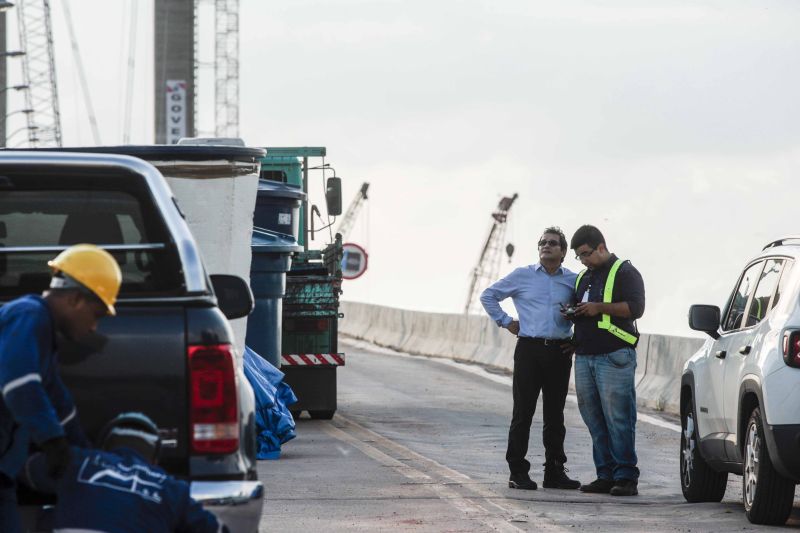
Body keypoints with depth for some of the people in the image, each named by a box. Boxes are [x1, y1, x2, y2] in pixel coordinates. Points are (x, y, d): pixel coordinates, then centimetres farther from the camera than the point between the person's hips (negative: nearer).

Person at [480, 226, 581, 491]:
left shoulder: (574, 281, 8)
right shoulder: (522, 276, 5)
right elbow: (488, 296, 12)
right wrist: (505, 322, 4)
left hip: (560, 352, 2)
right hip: (529, 350, -2)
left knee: (555, 415, 7)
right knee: (523, 412, -4)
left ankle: (554, 471, 13)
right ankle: (517, 471, -1)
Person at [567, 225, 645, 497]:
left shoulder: (624, 272, -1)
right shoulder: (584, 277, 23)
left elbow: (636, 308, -12)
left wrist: (599, 308, -16)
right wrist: (572, 313, 11)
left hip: (613, 357, -8)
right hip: (584, 357, 8)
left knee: (618, 418, -11)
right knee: (594, 420, 5)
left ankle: (626, 477, -11)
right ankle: (606, 476, 8)